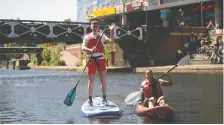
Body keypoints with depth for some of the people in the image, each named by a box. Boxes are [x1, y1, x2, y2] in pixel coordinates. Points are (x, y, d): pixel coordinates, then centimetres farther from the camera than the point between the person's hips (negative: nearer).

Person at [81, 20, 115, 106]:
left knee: (103, 80, 1)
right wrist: (90, 50, -27)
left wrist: (111, 31, -19)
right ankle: (90, 100, 10)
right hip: (91, 60, -1)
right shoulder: (87, 37, 4)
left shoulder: (102, 36, 7)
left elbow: (111, 41, -8)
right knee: (91, 80, 3)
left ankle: (104, 98, 9)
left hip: (100, 59, 1)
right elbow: (83, 48, -8)